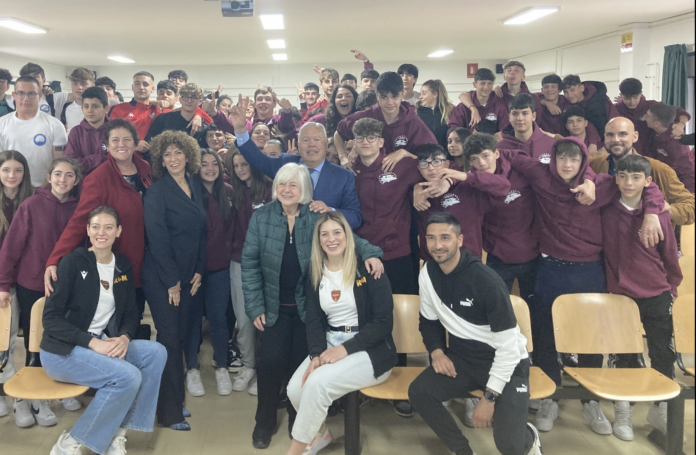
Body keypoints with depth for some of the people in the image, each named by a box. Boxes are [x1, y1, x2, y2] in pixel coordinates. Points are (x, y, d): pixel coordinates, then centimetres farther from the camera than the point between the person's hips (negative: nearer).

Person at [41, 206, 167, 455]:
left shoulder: (123, 266, 6)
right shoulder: (74, 261, -10)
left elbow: (130, 313, 9)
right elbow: (51, 317, -13)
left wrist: (125, 337, -14)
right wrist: (92, 342, -23)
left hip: (102, 345, 6)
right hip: (63, 350, -6)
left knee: (156, 352, -17)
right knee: (128, 376, -27)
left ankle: (117, 432, -7)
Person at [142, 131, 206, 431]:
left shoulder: (195, 190, 10)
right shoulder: (157, 192, -9)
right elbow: (157, 238, -14)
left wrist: (198, 271, 4)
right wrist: (172, 281, -15)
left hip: (188, 276, 6)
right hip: (161, 277, -6)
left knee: (181, 334, 10)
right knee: (170, 337, -4)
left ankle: (174, 401, 24)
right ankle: (170, 413, 5)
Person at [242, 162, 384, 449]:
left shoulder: (317, 217, -4)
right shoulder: (261, 217, -3)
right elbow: (250, 263, -2)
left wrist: (369, 253, -28)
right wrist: (255, 306, -6)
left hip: (308, 305, 0)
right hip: (274, 306, 0)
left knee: (302, 363, 7)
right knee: (271, 361, -2)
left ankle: (298, 420, 30)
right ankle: (264, 422, 21)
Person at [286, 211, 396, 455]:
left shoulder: (369, 269, -8)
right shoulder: (314, 274, 7)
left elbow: (383, 323, -11)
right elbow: (313, 320, 4)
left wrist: (345, 349, -20)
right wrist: (316, 354, -16)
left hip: (370, 350, -5)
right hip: (329, 345, 5)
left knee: (318, 382, -29)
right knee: (295, 388, -19)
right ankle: (320, 433, 13)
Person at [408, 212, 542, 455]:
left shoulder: (486, 281, -26)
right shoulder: (427, 273, -7)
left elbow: (508, 346, -22)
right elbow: (429, 320, 9)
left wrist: (489, 397, -21)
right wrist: (437, 351, -11)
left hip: (506, 362, -5)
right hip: (462, 357, 6)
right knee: (418, 391, -19)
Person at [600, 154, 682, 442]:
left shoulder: (659, 213, -4)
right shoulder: (609, 214, -3)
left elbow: (670, 253, 5)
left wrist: (672, 286, 9)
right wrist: (613, 287, 7)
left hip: (657, 296, 0)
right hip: (622, 296, 0)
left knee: (663, 354, 7)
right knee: (624, 354, 9)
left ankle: (661, 409, 25)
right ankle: (623, 411, 23)